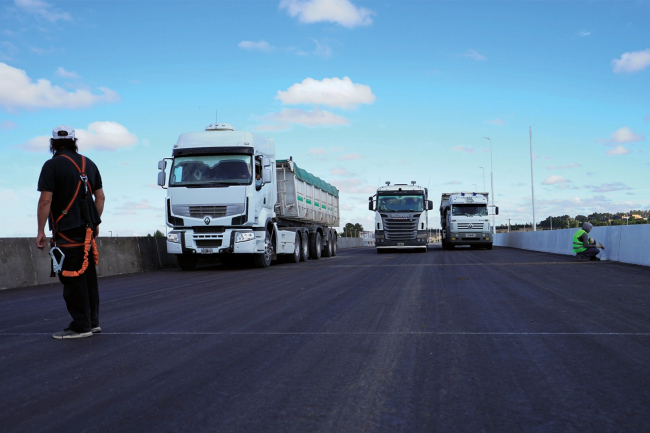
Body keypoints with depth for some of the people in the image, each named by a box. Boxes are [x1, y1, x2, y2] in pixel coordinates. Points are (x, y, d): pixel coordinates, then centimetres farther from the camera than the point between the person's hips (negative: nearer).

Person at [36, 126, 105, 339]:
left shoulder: (52, 165, -9)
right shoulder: (88, 164, 12)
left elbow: (45, 200, -15)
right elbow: (100, 196, 15)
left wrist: (41, 231, -9)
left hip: (66, 231, -7)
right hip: (87, 230, 7)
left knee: (72, 278, -2)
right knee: (88, 275, 14)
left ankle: (81, 326, 1)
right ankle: (93, 321, 20)